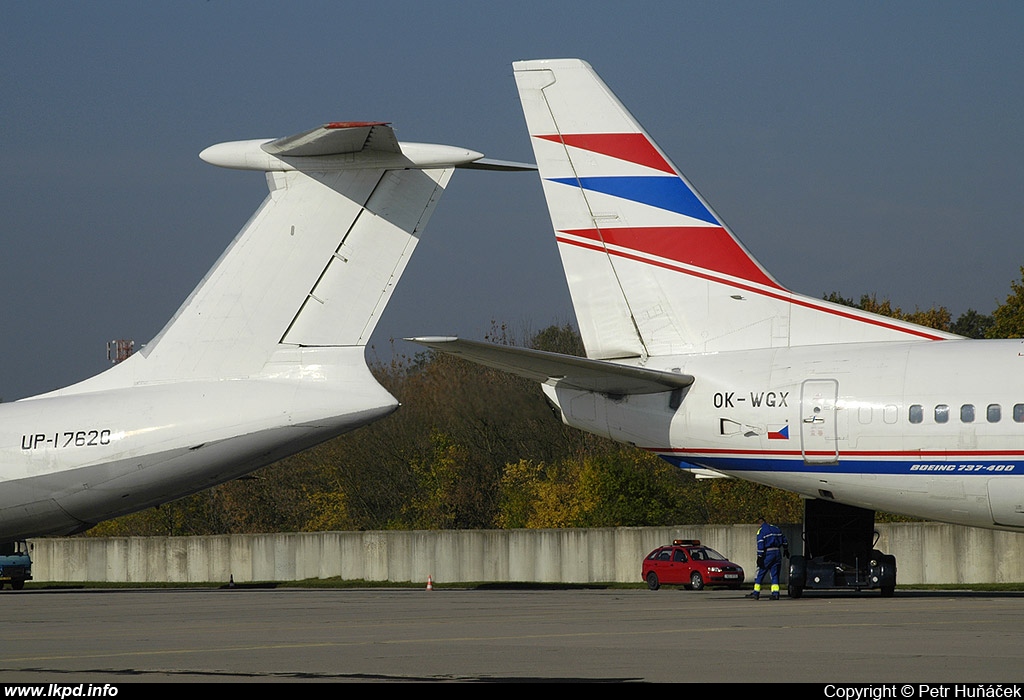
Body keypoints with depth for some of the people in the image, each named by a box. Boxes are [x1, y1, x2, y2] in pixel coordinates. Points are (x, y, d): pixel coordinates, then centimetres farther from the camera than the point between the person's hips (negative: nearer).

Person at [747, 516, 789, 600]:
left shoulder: (761, 531, -5)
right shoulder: (776, 528, 14)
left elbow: (760, 545, -15)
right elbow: (784, 540, 21)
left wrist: (759, 557, -15)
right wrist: (786, 550, 33)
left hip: (767, 554, -5)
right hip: (777, 552, 5)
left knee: (760, 574, 2)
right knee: (775, 574, 8)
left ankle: (756, 593, -1)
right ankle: (775, 593, 0)